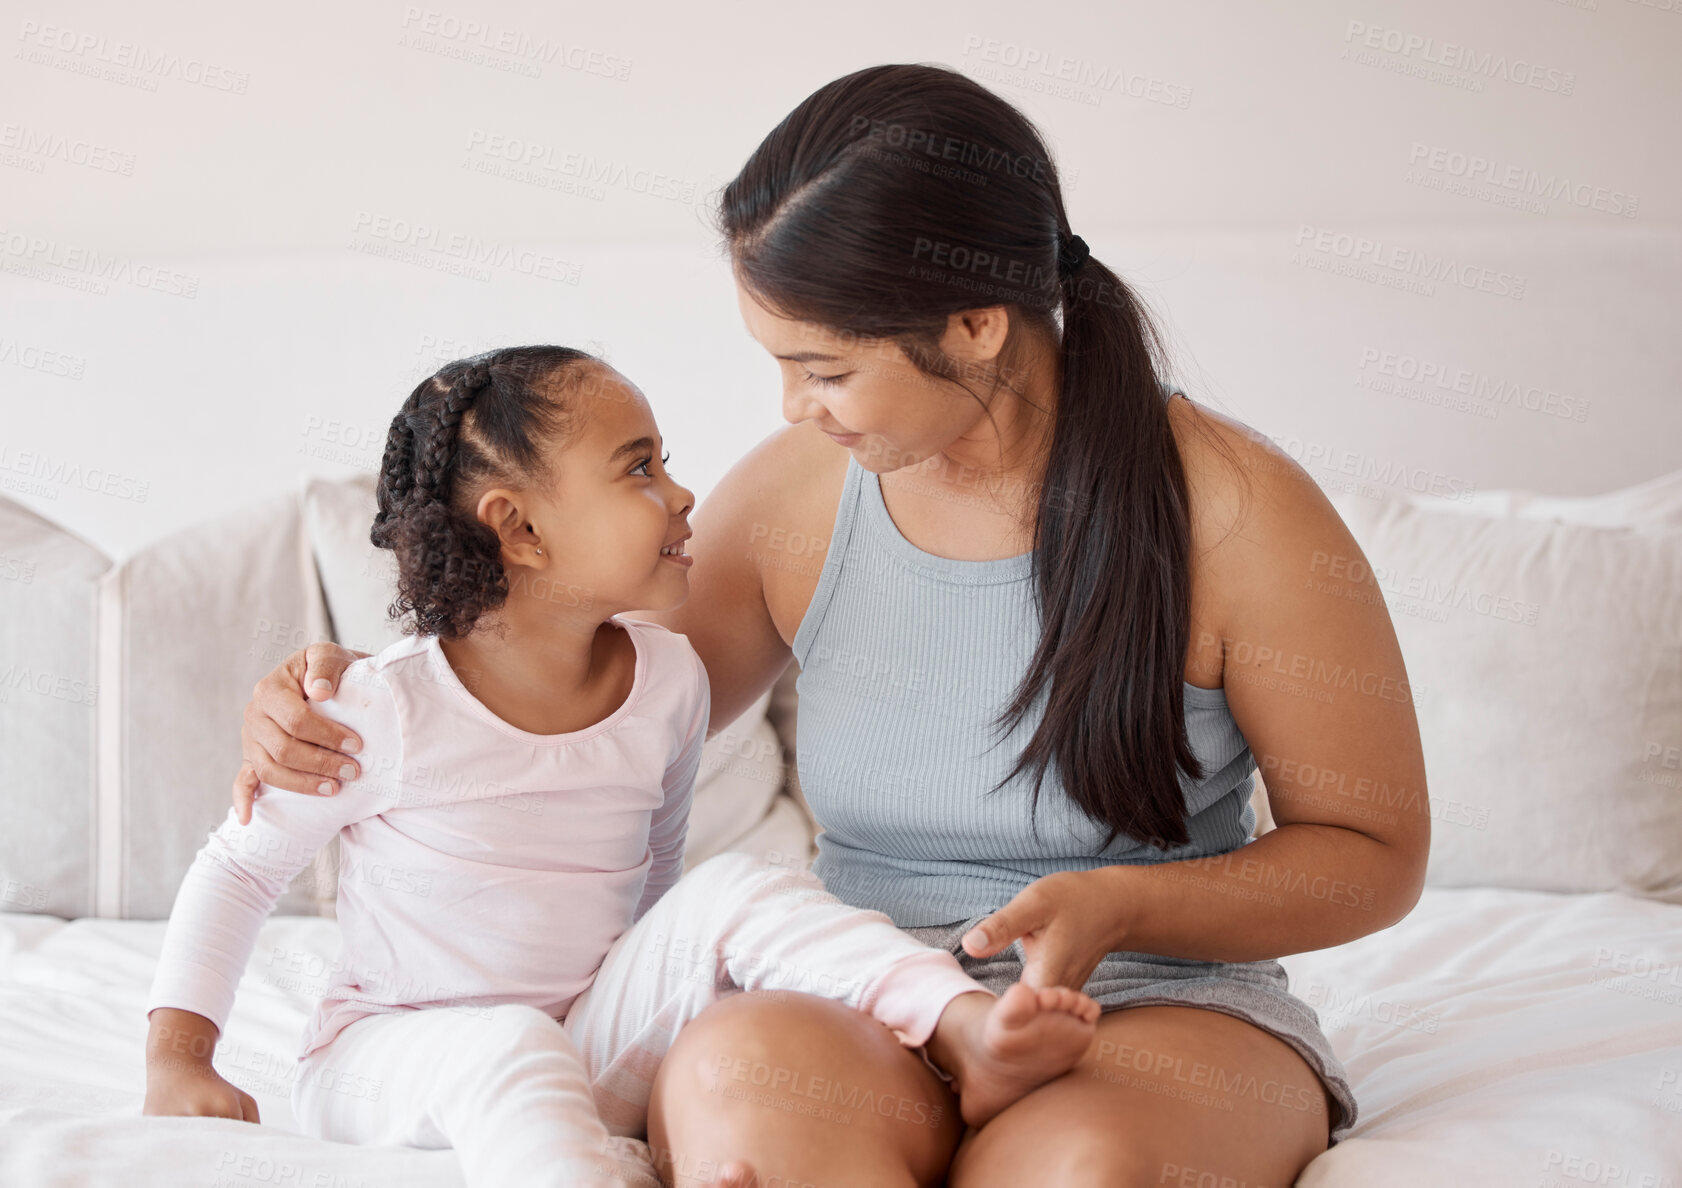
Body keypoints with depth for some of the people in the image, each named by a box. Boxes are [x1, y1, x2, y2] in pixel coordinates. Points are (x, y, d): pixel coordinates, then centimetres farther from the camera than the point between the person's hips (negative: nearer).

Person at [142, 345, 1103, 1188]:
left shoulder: (670, 681, -2)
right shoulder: (389, 708, -15)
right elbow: (241, 869, -2)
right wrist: (178, 1055, -6)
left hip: (597, 1042, 4)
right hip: (390, 1053, -3)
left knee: (737, 890, -18)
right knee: (509, 1052, -37)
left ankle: (969, 1024, -30)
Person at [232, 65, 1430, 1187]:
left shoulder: (1233, 509, -8)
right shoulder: (794, 493, 4)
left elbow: (1375, 855, 0)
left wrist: (1120, 907, -17)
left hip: (1165, 1007, -3)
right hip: (870, 1021, 3)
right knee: (737, 1066, -36)